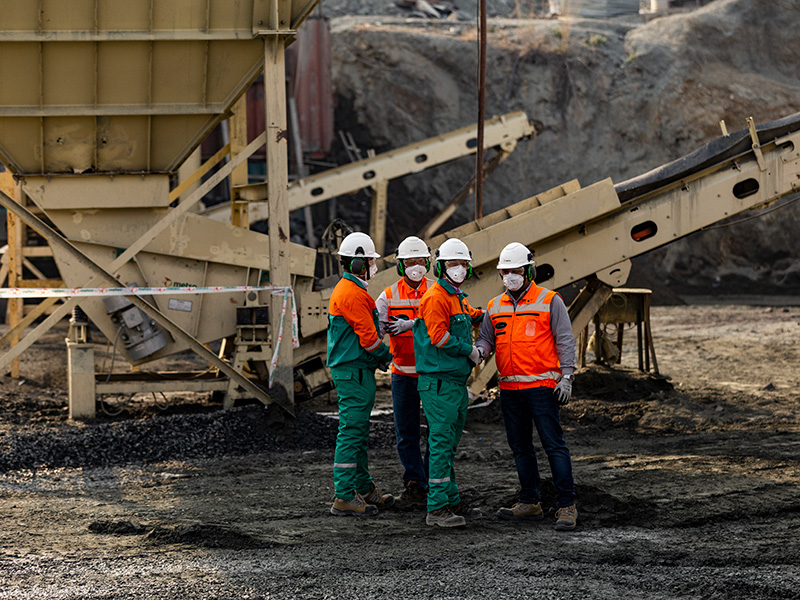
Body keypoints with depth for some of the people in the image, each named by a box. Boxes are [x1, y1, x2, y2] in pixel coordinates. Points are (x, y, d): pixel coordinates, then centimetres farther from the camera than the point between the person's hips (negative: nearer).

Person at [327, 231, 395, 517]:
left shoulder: (345, 289, 17)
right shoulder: (353, 294, -17)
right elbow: (368, 336, -18)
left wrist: (377, 357, 14)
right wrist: (385, 354, 0)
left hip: (348, 368, 11)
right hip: (354, 371, -11)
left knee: (357, 431, 16)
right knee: (352, 431, -9)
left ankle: (364, 488, 24)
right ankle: (344, 497, -9)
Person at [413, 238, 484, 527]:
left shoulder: (459, 298, 19)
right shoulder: (435, 297, -12)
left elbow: (471, 317, 43)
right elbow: (439, 337, -20)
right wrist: (470, 351, -11)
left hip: (456, 382, 10)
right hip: (439, 381, -10)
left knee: (449, 444, 14)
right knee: (441, 442, -10)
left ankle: (451, 501, 20)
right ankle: (437, 507, -10)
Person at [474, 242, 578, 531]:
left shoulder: (549, 301, -2)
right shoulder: (495, 306, 13)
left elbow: (565, 340, -3)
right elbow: (487, 337, 13)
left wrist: (566, 377, -11)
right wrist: (479, 350, -11)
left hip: (541, 386, -6)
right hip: (509, 388, 6)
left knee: (554, 444, -9)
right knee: (520, 447, 11)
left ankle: (566, 506, -9)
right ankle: (530, 503, 21)